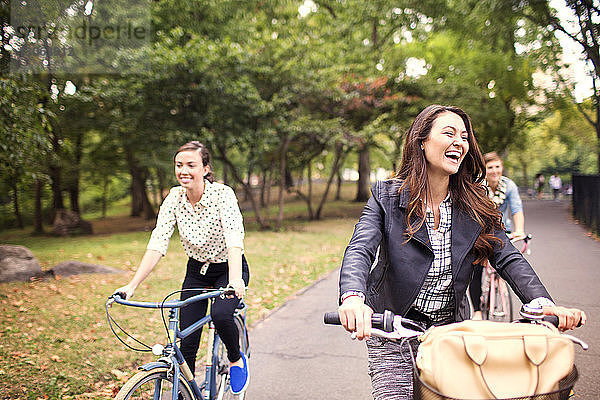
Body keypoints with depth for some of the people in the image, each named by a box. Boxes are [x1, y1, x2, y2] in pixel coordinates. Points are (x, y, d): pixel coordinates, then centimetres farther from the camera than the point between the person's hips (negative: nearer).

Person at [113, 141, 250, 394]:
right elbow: (157, 244, -17)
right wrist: (132, 285, -27)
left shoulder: (222, 194, -23)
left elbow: (234, 239, -36)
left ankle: (237, 359, 0)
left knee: (220, 314, -31)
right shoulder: (174, 197, -12)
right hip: (197, 271, 4)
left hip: (229, 269, -3)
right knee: (186, 341, -4)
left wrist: (234, 279, -53)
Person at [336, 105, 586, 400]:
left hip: (449, 330, 3)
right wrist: (353, 297, -44)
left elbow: (509, 258, -7)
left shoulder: (474, 205, 0)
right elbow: (359, 249, -23)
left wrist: (543, 303, -26)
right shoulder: (387, 197, -9)